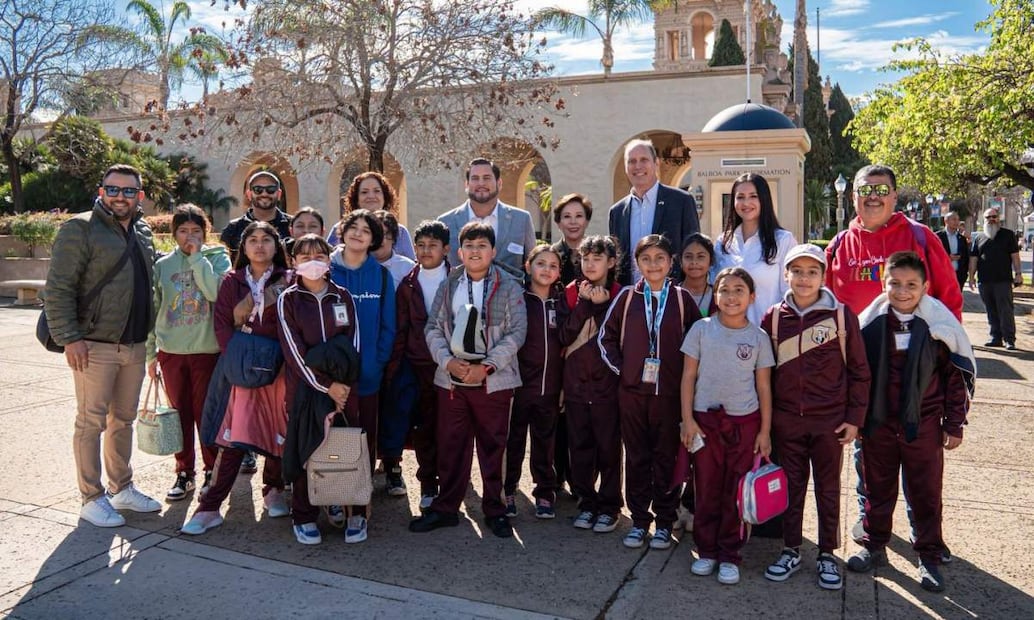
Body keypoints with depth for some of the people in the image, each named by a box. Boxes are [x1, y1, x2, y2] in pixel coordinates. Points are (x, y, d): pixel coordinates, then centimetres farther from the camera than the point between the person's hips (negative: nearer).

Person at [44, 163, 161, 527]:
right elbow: (58, 289, -12)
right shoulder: (80, 229, -8)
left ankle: (122, 489, 27)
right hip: (94, 346, -6)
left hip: (135, 346, 7)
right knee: (91, 422, 1)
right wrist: (68, 338, -17)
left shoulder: (143, 232, 13)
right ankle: (92, 499, 11)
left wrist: (150, 333, 15)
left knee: (124, 419, 15)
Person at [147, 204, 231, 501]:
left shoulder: (218, 257, 0)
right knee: (180, 413, 10)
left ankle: (212, 471, 18)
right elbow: (153, 310, 10)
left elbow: (215, 291, -19)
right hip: (171, 351, 3)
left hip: (207, 350, -3)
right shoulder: (163, 265, 7)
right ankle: (184, 472, 22)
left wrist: (197, 256, -12)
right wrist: (150, 354, 9)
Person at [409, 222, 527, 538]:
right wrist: (448, 361, -11)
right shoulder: (447, 287, 9)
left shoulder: (508, 288, -1)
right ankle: (446, 507, 23)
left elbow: (516, 333, -7)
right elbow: (434, 328, 5)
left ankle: (494, 509, 21)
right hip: (451, 379, 3)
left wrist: (486, 366, -15)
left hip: (493, 381, -2)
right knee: (450, 445, 10)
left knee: (493, 446, 7)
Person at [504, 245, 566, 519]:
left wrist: (565, 385, 8)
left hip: (549, 386, 3)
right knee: (513, 440, 6)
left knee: (545, 442, 11)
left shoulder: (561, 303, 9)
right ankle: (507, 492, 20)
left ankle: (545, 493, 23)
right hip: (519, 383, -3)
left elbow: (567, 343, 11)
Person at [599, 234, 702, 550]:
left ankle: (664, 522, 19)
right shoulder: (627, 296, 3)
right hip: (631, 390, 1)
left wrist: (686, 374, -1)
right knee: (636, 457, 9)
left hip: (669, 392, -1)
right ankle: (639, 520, 21)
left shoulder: (681, 298, 1)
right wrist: (619, 367, -1)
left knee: (667, 458, 7)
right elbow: (606, 336, 8)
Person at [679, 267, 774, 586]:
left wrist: (765, 431, 2)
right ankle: (706, 551, 23)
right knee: (707, 490, 8)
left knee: (736, 492, 6)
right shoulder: (701, 329, -1)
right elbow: (688, 376, 1)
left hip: (745, 422, 0)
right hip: (705, 419, 0)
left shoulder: (758, 337, 1)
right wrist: (687, 419, -4)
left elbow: (764, 387, 4)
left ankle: (730, 555, 19)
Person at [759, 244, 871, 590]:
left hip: (830, 421, -2)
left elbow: (858, 371, -2)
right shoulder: (773, 318, 0)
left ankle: (828, 555, 26)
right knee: (791, 486, 13)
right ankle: (791, 551, 27)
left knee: (828, 489, 11)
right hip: (786, 420, 2)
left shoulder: (842, 315, -6)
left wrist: (854, 418, -4)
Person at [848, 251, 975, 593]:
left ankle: (929, 557, 26)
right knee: (878, 489, 15)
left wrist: (954, 424, 0)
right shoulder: (870, 323, -4)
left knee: (926, 493, 10)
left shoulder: (939, 325, -8)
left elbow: (956, 376, -1)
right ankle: (875, 546, 31)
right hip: (878, 424, 2)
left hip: (923, 425, -1)